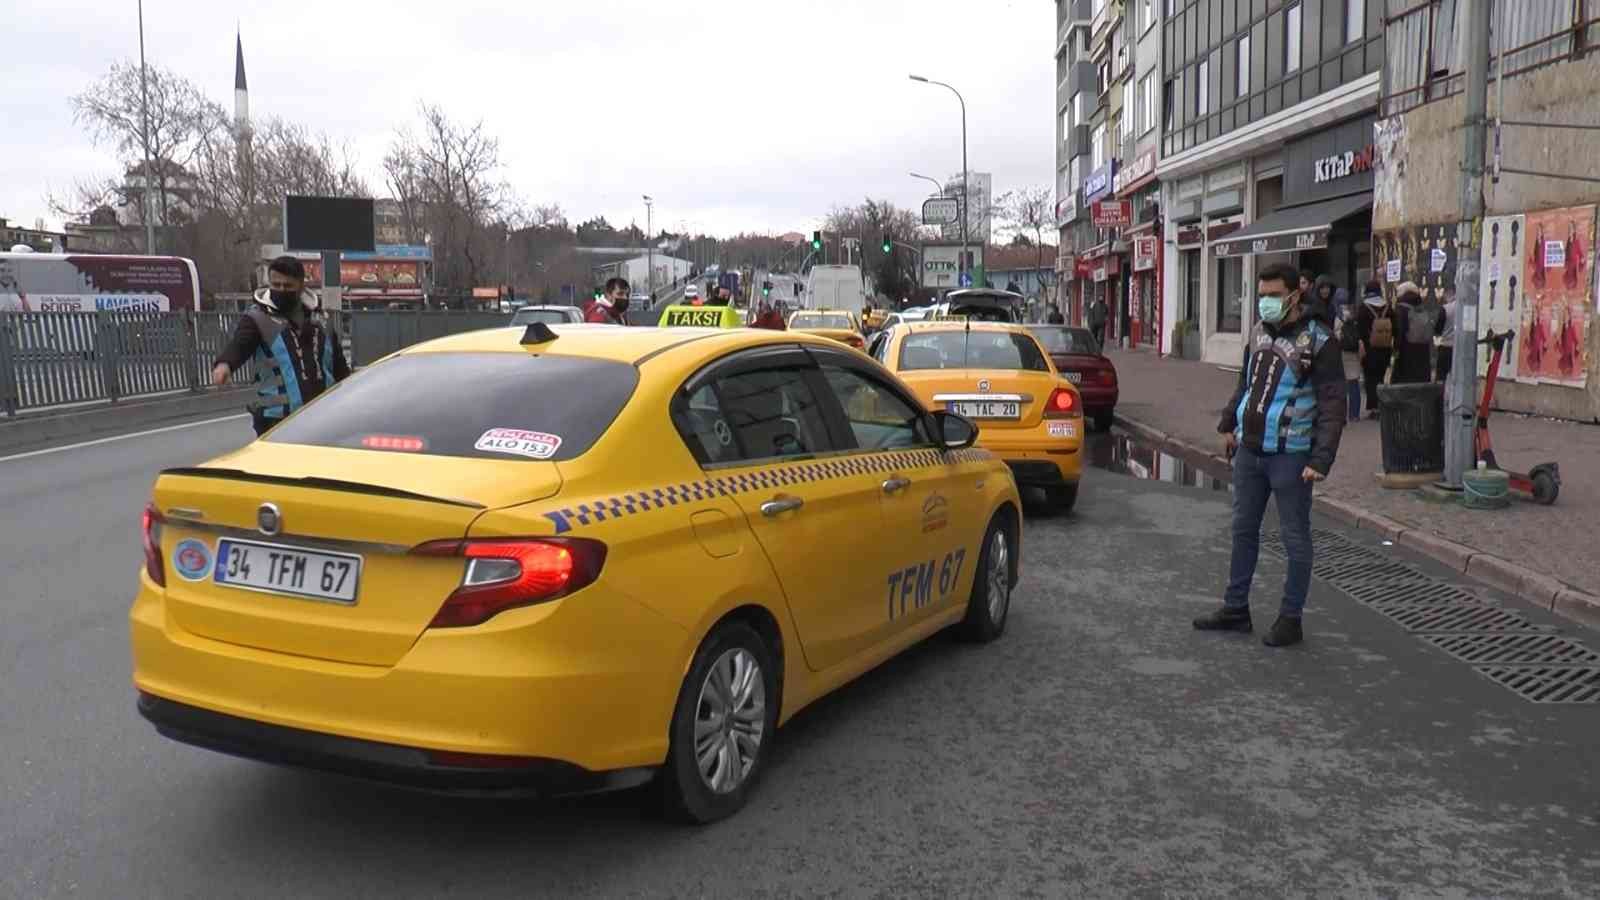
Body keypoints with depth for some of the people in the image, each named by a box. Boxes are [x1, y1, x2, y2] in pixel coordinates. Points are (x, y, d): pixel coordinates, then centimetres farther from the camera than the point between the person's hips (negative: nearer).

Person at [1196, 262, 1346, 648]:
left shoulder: (1318, 342, -12)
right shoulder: (1259, 333, 9)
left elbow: (1332, 407, -16)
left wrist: (1321, 460, -22)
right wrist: (1229, 424, 24)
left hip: (1289, 456, -7)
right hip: (1249, 450, 7)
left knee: (1295, 537, 3)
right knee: (1243, 529, 14)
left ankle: (1290, 619, 12)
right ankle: (1235, 608, 26)